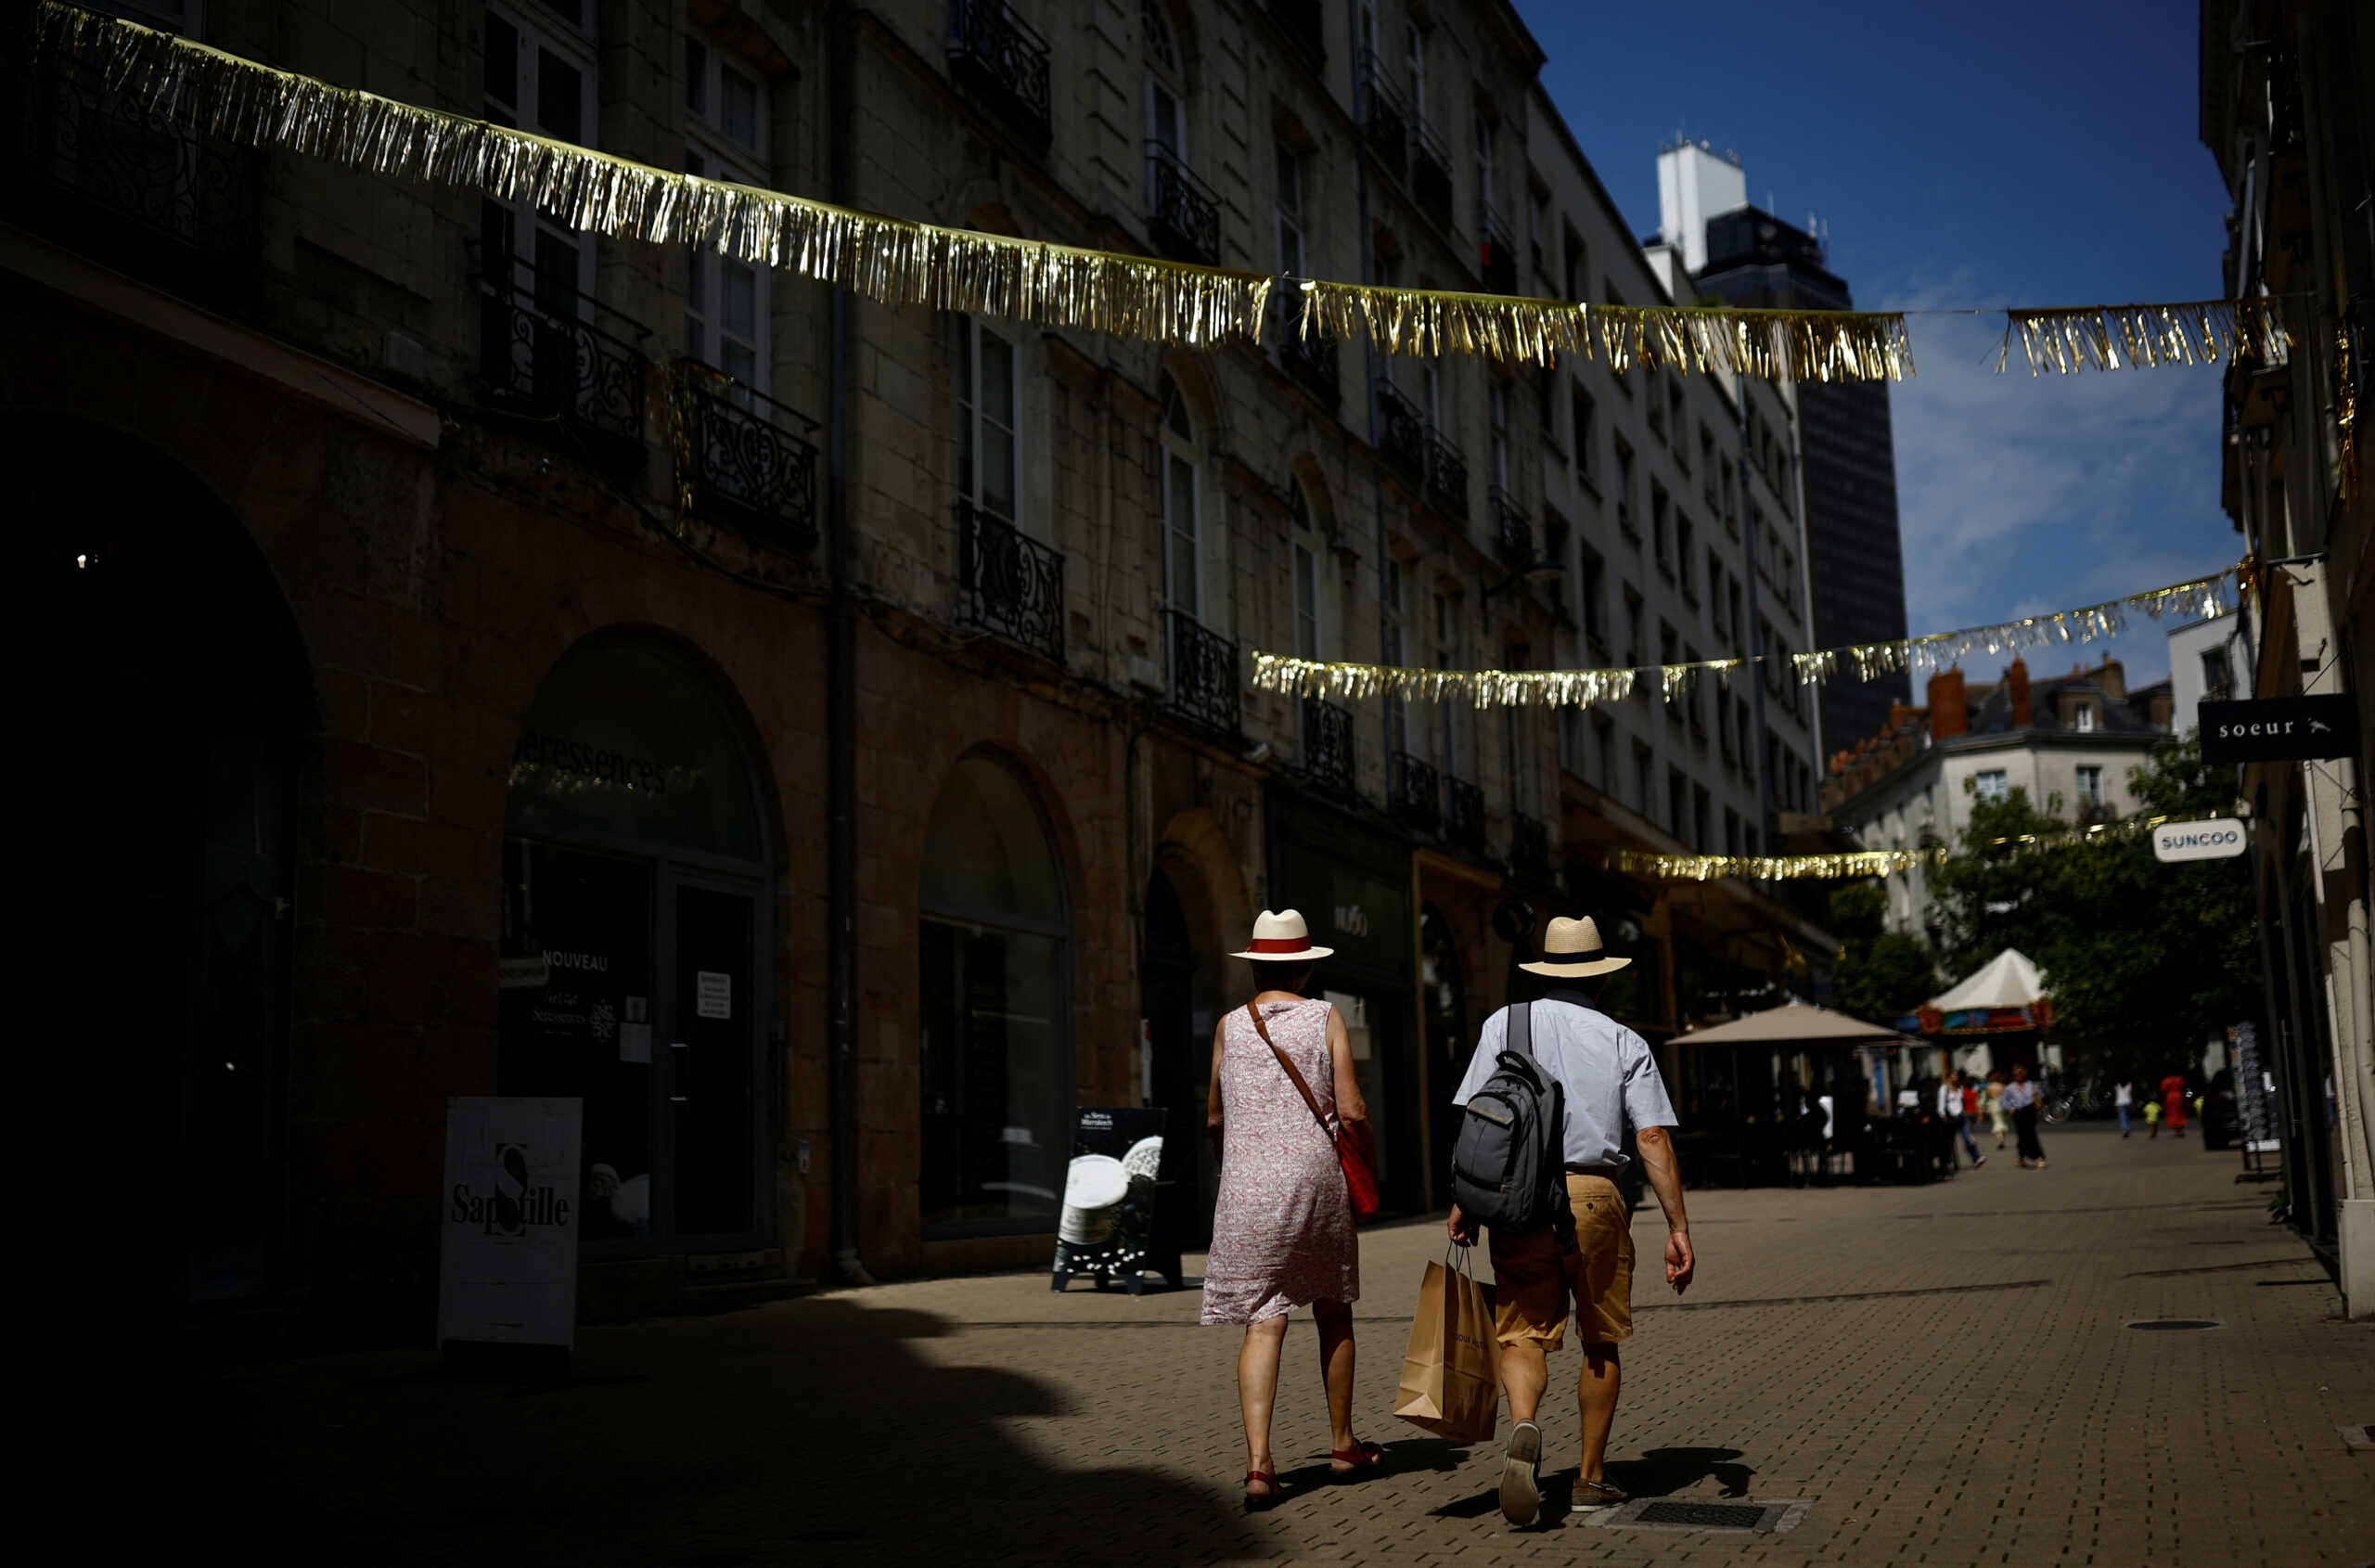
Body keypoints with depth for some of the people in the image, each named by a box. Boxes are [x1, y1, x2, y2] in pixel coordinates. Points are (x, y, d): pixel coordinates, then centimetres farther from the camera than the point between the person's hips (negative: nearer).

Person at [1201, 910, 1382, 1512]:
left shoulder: (1230, 1026, 6)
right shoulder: (1326, 1018, 0)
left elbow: (1214, 1118, 15)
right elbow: (1351, 1112, -7)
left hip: (1247, 1190, 1)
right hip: (1317, 1183, -1)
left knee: (1263, 1323, -1)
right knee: (1333, 1313, 16)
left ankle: (1258, 1462, -15)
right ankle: (1344, 1446, 28)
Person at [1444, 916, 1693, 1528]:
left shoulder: (1505, 1024, 7)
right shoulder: (1625, 1043, 6)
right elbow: (1654, 1138, -3)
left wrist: (1463, 1202, 4)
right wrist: (1679, 1229, -2)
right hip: (1594, 1197, 0)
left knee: (1522, 1333, 3)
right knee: (1600, 1341, 14)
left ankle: (1524, 1425, -26)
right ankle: (1591, 1478, 19)